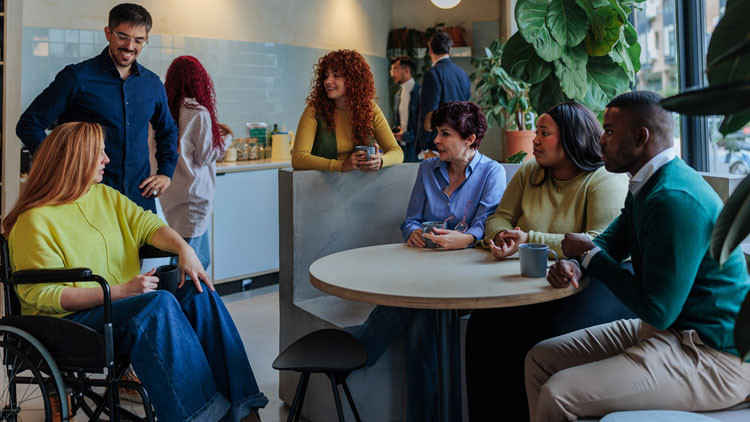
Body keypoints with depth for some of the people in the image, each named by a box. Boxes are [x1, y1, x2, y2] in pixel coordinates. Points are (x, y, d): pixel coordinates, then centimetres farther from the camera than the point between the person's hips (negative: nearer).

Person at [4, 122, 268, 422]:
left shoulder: (106, 196, 17)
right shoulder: (34, 221, -7)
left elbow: (146, 224, 10)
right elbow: (44, 295, -13)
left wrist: (184, 249, -13)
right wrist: (120, 291, -23)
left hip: (126, 304, 7)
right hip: (70, 321, -7)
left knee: (199, 294, -19)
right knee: (159, 303, -33)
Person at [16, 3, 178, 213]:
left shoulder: (153, 84, 10)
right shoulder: (77, 77, -4)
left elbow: (168, 131, 27)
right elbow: (29, 125, -3)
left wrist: (166, 172, 13)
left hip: (140, 197, 4)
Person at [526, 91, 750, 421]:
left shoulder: (676, 200, -24)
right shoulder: (646, 187, 10)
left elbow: (658, 311, -24)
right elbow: (611, 241, 21)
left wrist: (590, 255, -12)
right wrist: (575, 265, -4)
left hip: (711, 356, -10)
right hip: (666, 331, 10)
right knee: (540, 359, 7)